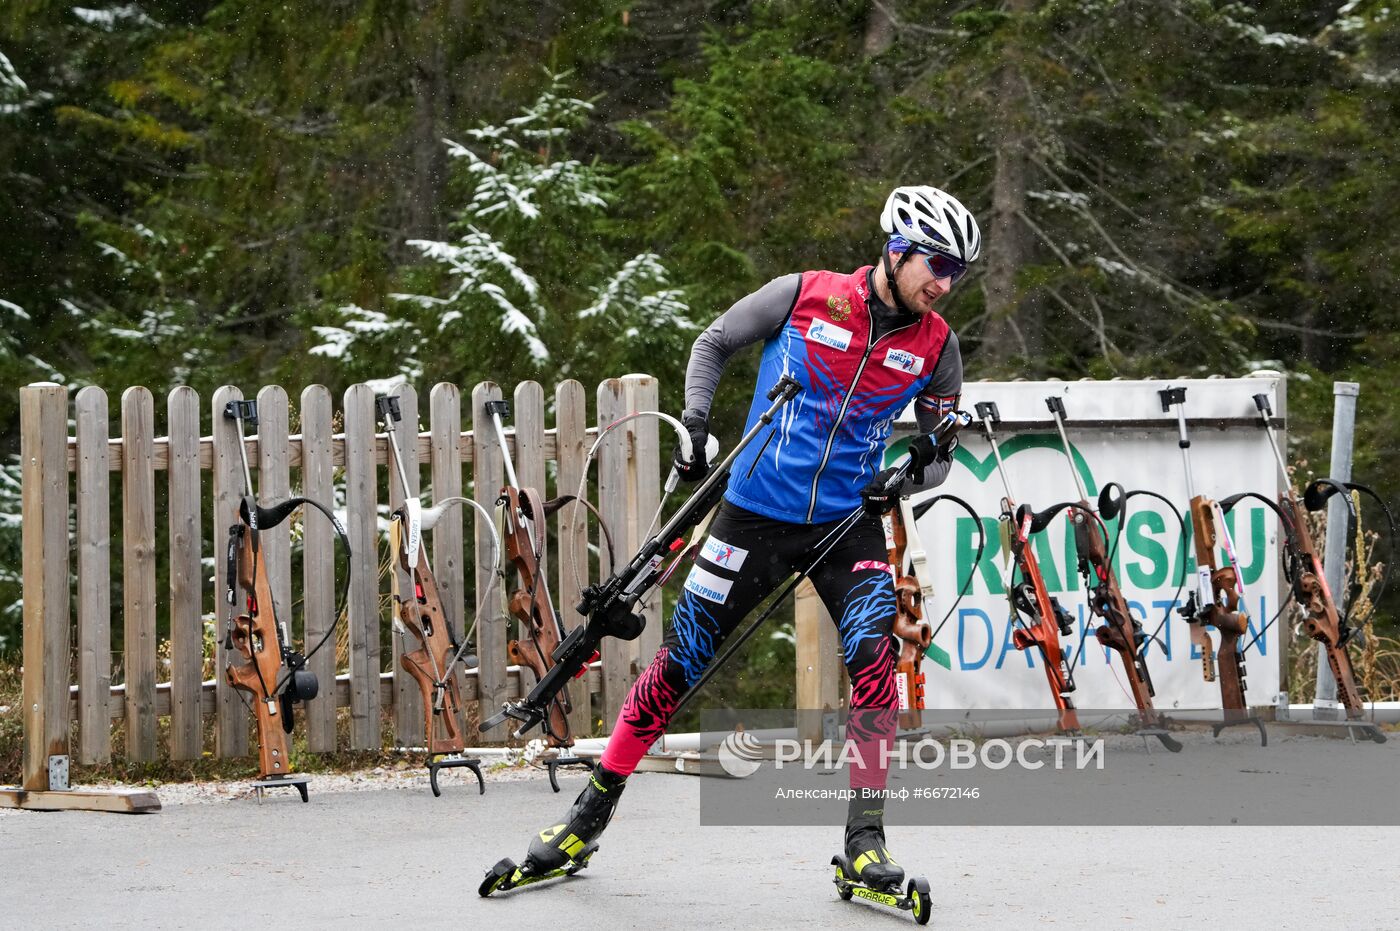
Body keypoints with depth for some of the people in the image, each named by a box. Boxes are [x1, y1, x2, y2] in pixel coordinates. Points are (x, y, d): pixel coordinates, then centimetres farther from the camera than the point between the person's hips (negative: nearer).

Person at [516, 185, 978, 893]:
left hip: (849, 523, 1)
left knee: (873, 659, -20)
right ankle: (591, 813, 15)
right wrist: (694, 422, -6)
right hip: (756, 514, -1)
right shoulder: (805, 296, -8)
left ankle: (866, 839, -12)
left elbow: (939, 451, 9)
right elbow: (714, 344, 7)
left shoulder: (936, 344, -2)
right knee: (680, 661, 1)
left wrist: (909, 476, -13)